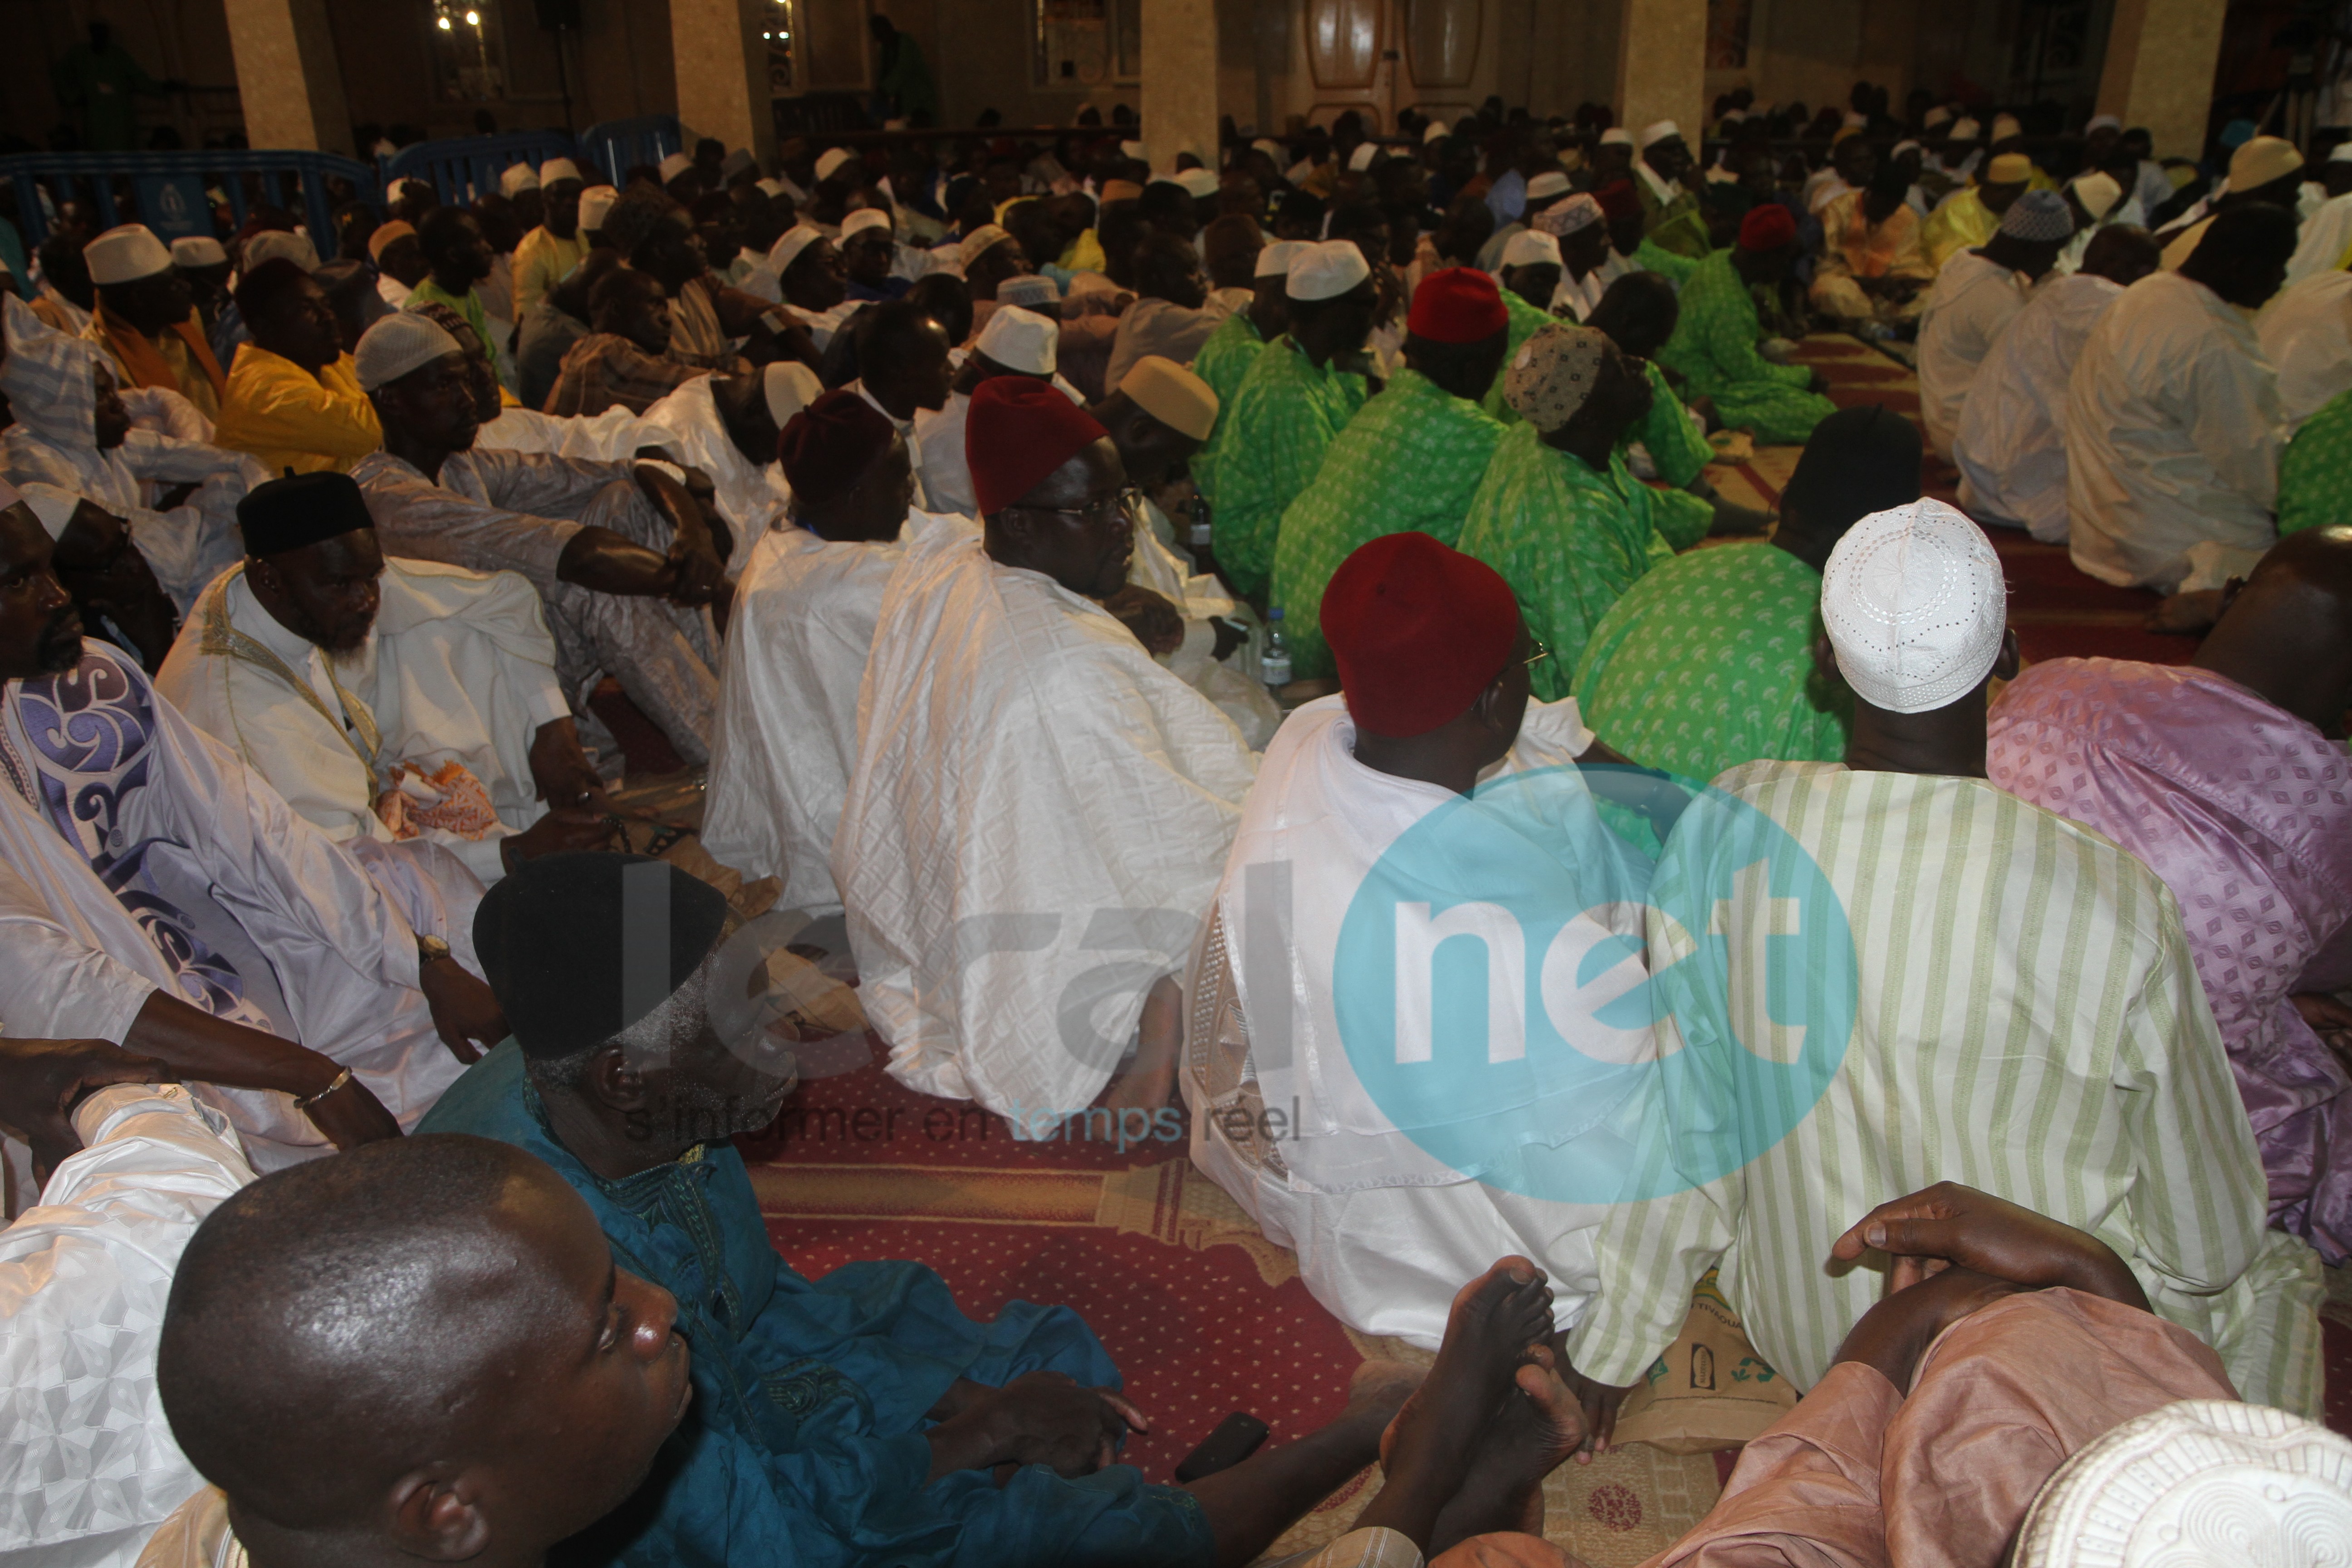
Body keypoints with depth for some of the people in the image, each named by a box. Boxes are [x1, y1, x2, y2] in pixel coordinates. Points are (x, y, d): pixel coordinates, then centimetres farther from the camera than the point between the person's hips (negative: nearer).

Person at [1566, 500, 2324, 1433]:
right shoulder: (2112, 902, -28)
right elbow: (2207, 1240, -13)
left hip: (1804, 1348, 3)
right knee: (2275, 1279, 30)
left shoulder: (1724, 829, -20)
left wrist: (1607, 1356, 6)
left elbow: (1682, 1131, -9)